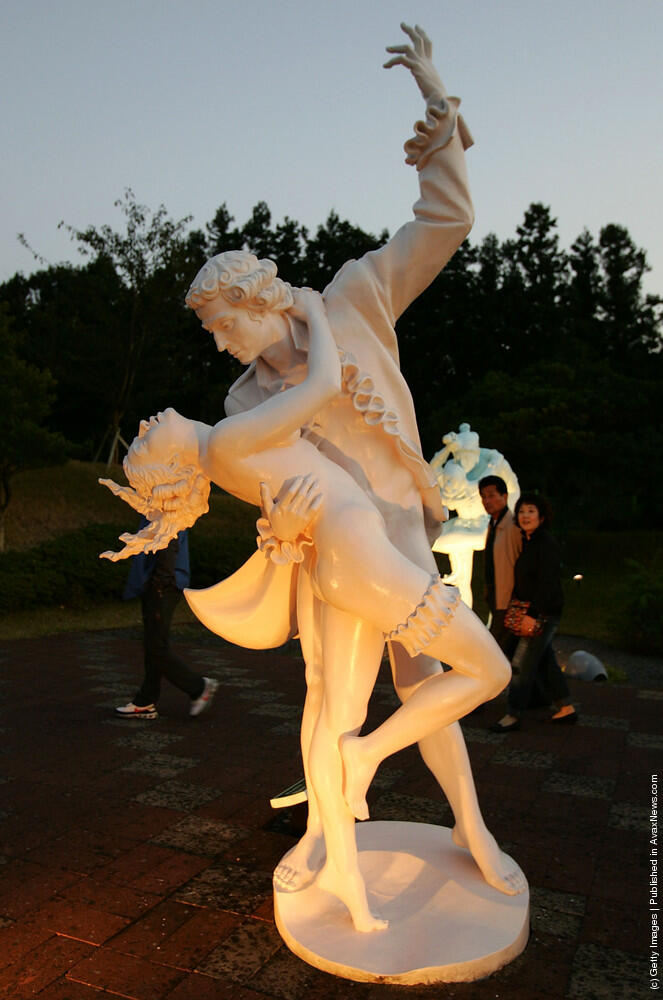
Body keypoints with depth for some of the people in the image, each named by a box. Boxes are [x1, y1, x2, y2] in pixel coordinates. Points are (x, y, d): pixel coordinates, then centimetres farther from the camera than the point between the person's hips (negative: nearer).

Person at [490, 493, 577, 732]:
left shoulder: (546, 543, -15)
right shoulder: (528, 542, 12)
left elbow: (547, 583, -21)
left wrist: (532, 614, -24)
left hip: (542, 613, -9)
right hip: (529, 611, 9)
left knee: (521, 664, -7)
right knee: (545, 661, 15)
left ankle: (513, 715, 1)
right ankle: (566, 708, 25)